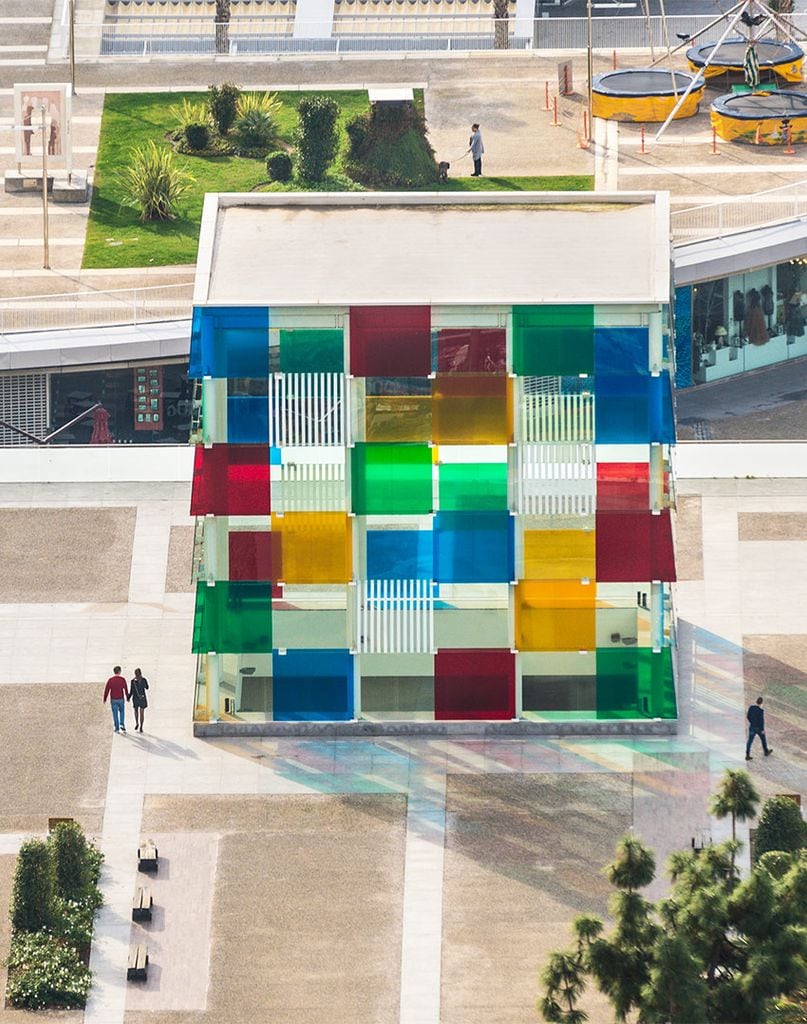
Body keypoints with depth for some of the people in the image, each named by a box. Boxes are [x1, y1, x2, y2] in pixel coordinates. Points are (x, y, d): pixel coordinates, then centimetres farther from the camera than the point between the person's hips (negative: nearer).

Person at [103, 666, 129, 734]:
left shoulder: (110, 680, -6)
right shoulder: (122, 679, -7)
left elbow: (107, 690, -5)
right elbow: (126, 689, -2)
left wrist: (104, 699, 4)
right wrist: (127, 698, 11)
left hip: (113, 700, 0)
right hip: (121, 699, 0)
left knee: (115, 714, 8)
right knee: (121, 712, 20)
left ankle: (117, 728, 9)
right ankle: (122, 724, 6)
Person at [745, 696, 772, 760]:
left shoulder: (751, 707, -7)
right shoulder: (761, 711, -23)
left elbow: (748, 716, 4)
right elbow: (762, 721, -20)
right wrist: (763, 729, -10)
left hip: (752, 727, 4)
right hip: (759, 728, -4)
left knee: (750, 741, 7)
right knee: (763, 739, 20)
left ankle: (747, 755, 3)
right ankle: (766, 752, 39)